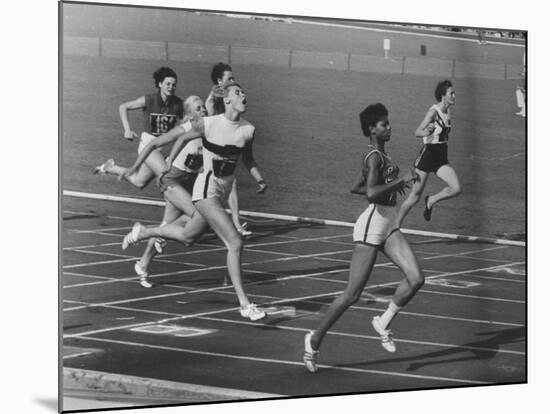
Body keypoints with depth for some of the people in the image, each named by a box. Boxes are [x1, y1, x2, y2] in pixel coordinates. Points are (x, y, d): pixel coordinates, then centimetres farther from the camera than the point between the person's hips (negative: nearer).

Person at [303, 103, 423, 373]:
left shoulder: (381, 156, 13)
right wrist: (400, 180, -23)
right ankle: (315, 340, 10)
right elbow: (371, 193, -30)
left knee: (416, 279, -8)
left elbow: (355, 188, 23)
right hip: (371, 226, -9)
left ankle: (383, 323, 9)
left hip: (388, 226, 9)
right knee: (352, 295, -4)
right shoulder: (375, 157, -15)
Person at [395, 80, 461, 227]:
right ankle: (396, 225, 15)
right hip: (428, 154, -6)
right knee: (415, 196, 1)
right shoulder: (434, 111, -15)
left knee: (456, 189, -13)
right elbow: (417, 132, -21)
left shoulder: (447, 111, 7)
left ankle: (431, 201, 11)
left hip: (441, 159, 6)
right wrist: (427, 132, -38)